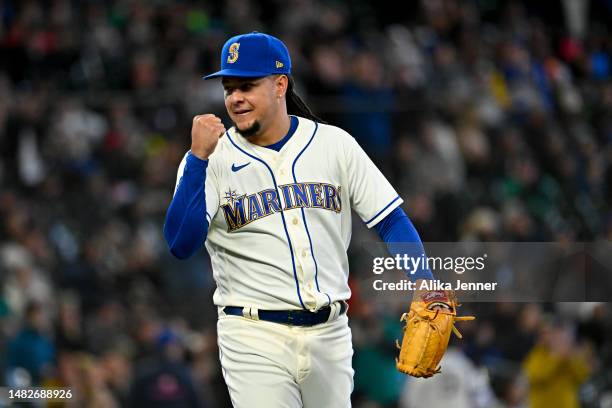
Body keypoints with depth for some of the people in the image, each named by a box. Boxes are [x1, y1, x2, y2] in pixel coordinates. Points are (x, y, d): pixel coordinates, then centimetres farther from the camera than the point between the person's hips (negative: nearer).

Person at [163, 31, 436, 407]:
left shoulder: (335, 144, 4)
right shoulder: (215, 158, -2)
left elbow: (391, 220, 5)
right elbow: (181, 245, -14)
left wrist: (423, 281, -10)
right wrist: (199, 157, -21)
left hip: (330, 333, 3)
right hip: (255, 338, -3)